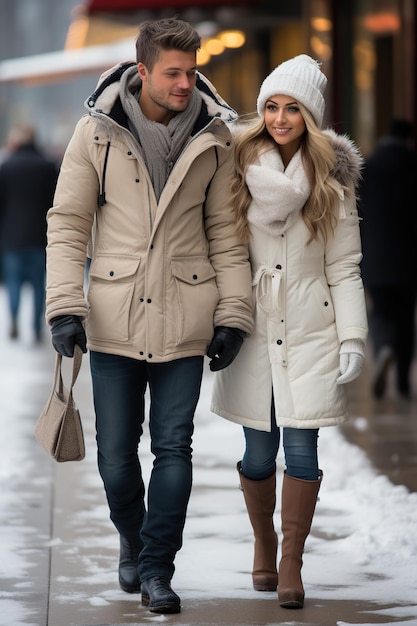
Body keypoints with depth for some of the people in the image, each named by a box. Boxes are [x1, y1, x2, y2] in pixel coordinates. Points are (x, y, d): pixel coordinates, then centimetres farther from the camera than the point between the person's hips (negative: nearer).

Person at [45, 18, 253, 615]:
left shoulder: (214, 137, 1)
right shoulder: (97, 132, -3)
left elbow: (226, 232, 6)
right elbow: (67, 224, 0)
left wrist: (233, 315, 2)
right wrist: (66, 305, -8)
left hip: (184, 319, 1)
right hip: (113, 318, 0)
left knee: (174, 448, 1)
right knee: (116, 455, 6)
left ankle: (156, 568, 13)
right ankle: (132, 539, 34)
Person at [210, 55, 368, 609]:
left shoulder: (331, 183, 2)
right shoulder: (238, 169, 3)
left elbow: (344, 269, 2)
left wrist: (353, 338, -5)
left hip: (311, 331, -1)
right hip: (254, 329, 1)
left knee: (301, 448, -4)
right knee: (259, 452, 4)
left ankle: (292, 563, 8)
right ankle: (264, 545, 28)